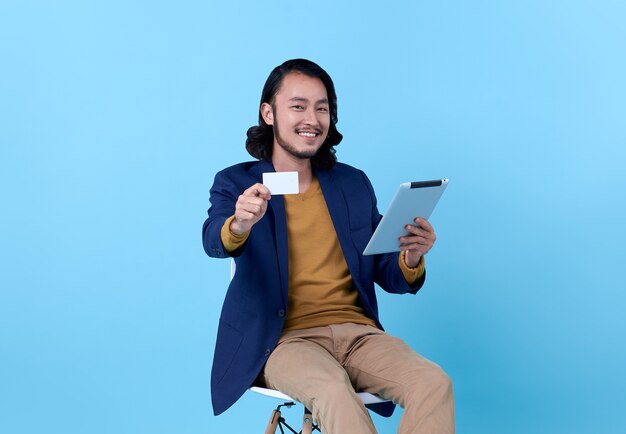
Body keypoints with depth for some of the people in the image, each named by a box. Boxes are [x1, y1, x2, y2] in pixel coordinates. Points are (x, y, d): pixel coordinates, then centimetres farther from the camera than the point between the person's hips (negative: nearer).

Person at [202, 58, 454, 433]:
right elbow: (215, 243, -17)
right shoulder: (236, 184, 4)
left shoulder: (355, 184, 14)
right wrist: (239, 225, -40)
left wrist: (411, 259, -10)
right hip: (283, 339, -3)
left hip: (357, 331, 4)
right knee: (335, 391, -35)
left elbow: (386, 276, 13)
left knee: (435, 384, -25)